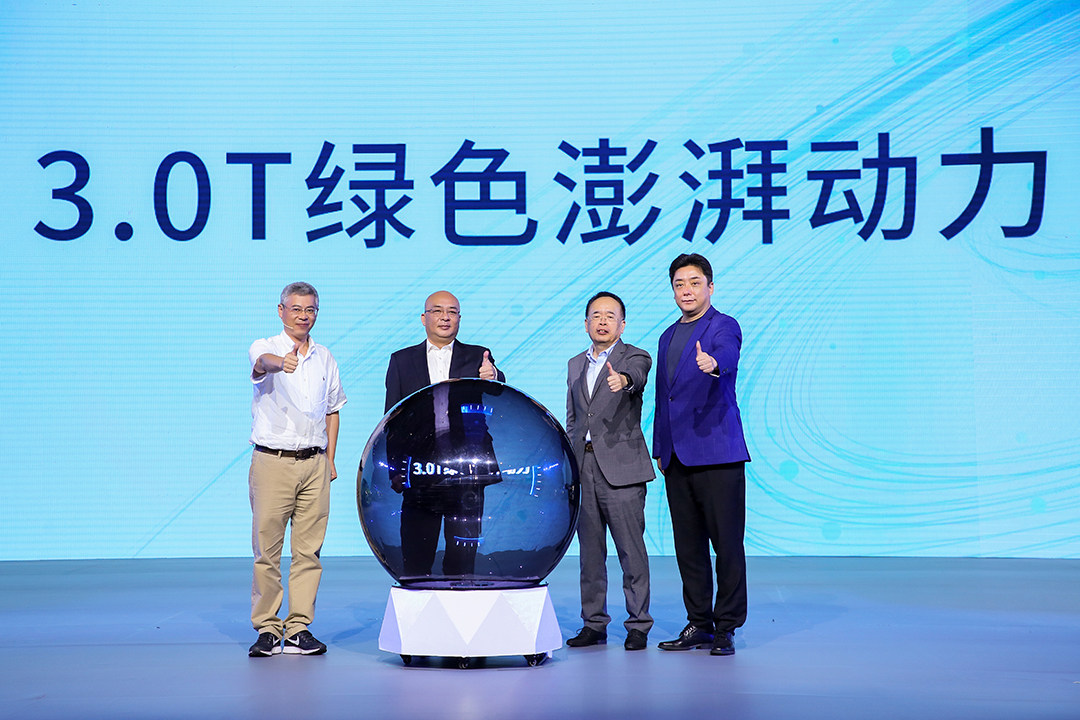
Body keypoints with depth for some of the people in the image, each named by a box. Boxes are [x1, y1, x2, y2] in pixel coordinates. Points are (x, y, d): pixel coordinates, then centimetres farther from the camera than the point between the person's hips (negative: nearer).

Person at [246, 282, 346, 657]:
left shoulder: (325, 358, 14)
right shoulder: (264, 348, -1)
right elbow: (262, 362, -26)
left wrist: (330, 457, 13)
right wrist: (280, 362, -50)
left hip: (314, 464, 4)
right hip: (272, 462, -4)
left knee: (308, 551, 3)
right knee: (267, 549, -2)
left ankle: (299, 629, 9)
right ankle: (267, 629, 7)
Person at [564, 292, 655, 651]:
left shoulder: (634, 357, 1)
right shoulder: (575, 365, 18)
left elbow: (637, 376, -24)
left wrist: (623, 379, -48)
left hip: (620, 467, -5)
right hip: (583, 467, 5)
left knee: (631, 550, -4)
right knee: (590, 550, 9)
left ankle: (638, 625, 4)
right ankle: (594, 623, 17)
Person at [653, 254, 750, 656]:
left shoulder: (724, 327, -2)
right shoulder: (669, 337, 19)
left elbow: (728, 356, -26)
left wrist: (713, 364, -49)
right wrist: (660, 450, 18)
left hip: (717, 453, -7)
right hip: (677, 457, 7)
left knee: (727, 542, -4)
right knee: (688, 544, 9)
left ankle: (726, 628, 4)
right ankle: (699, 624, 18)